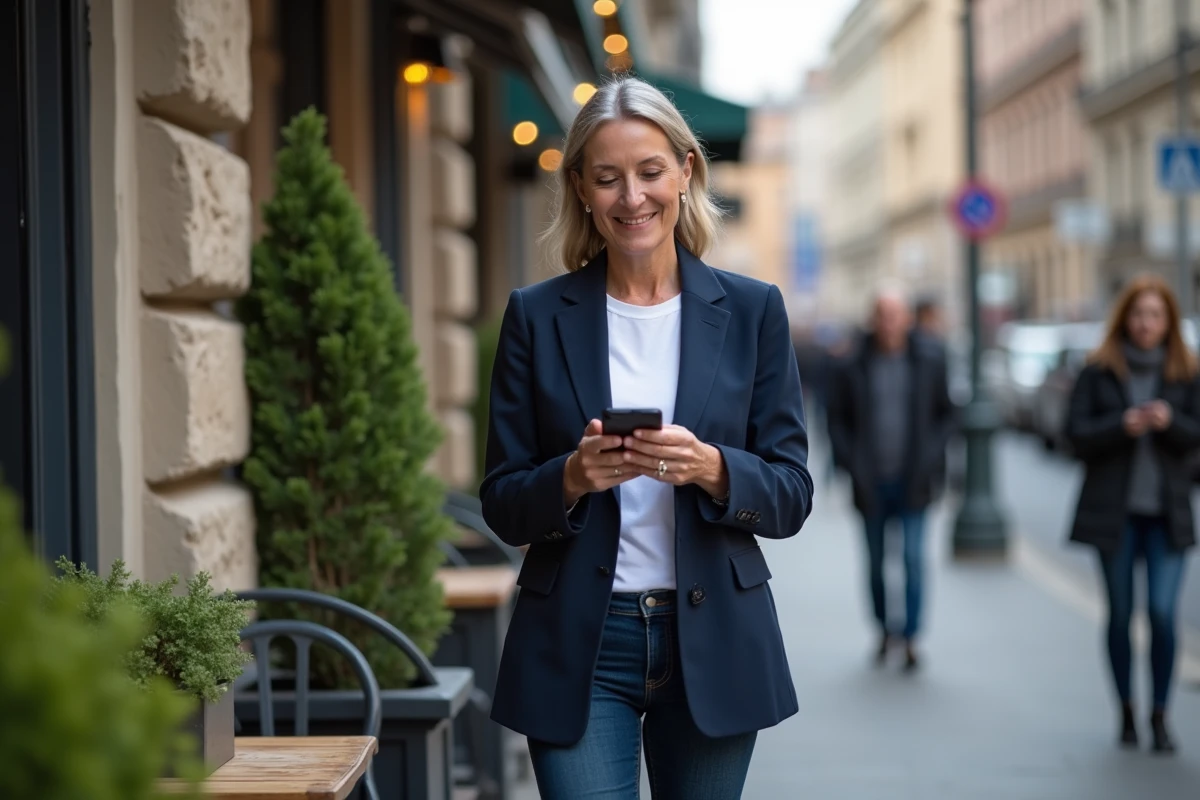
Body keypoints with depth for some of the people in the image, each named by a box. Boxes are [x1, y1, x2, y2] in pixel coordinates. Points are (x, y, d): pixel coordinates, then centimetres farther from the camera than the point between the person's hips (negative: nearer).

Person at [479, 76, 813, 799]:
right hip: (577, 650, -1)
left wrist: (710, 468, -18)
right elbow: (503, 506, 2)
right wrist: (574, 477, -18)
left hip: (714, 649, 1)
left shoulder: (752, 311, 3)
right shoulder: (537, 317, 2)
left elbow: (792, 496, 1)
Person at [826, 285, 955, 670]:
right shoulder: (853, 367, 0)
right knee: (875, 563, 9)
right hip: (872, 483, 1)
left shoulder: (930, 361, 2)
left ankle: (910, 638, -2)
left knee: (913, 559, -8)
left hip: (912, 482, -1)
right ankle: (885, 629, 26)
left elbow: (945, 414, 9)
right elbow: (837, 420, 6)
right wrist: (850, 462, -6)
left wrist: (931, 458, -4)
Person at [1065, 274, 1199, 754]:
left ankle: (1160, 716, 6)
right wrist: (1123, 425, -20)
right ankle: (1126, 711, 22)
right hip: (1115, 511, 0)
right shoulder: (1099, 371, -1)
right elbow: (1076, 435, -4)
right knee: (1120, 614, 7)